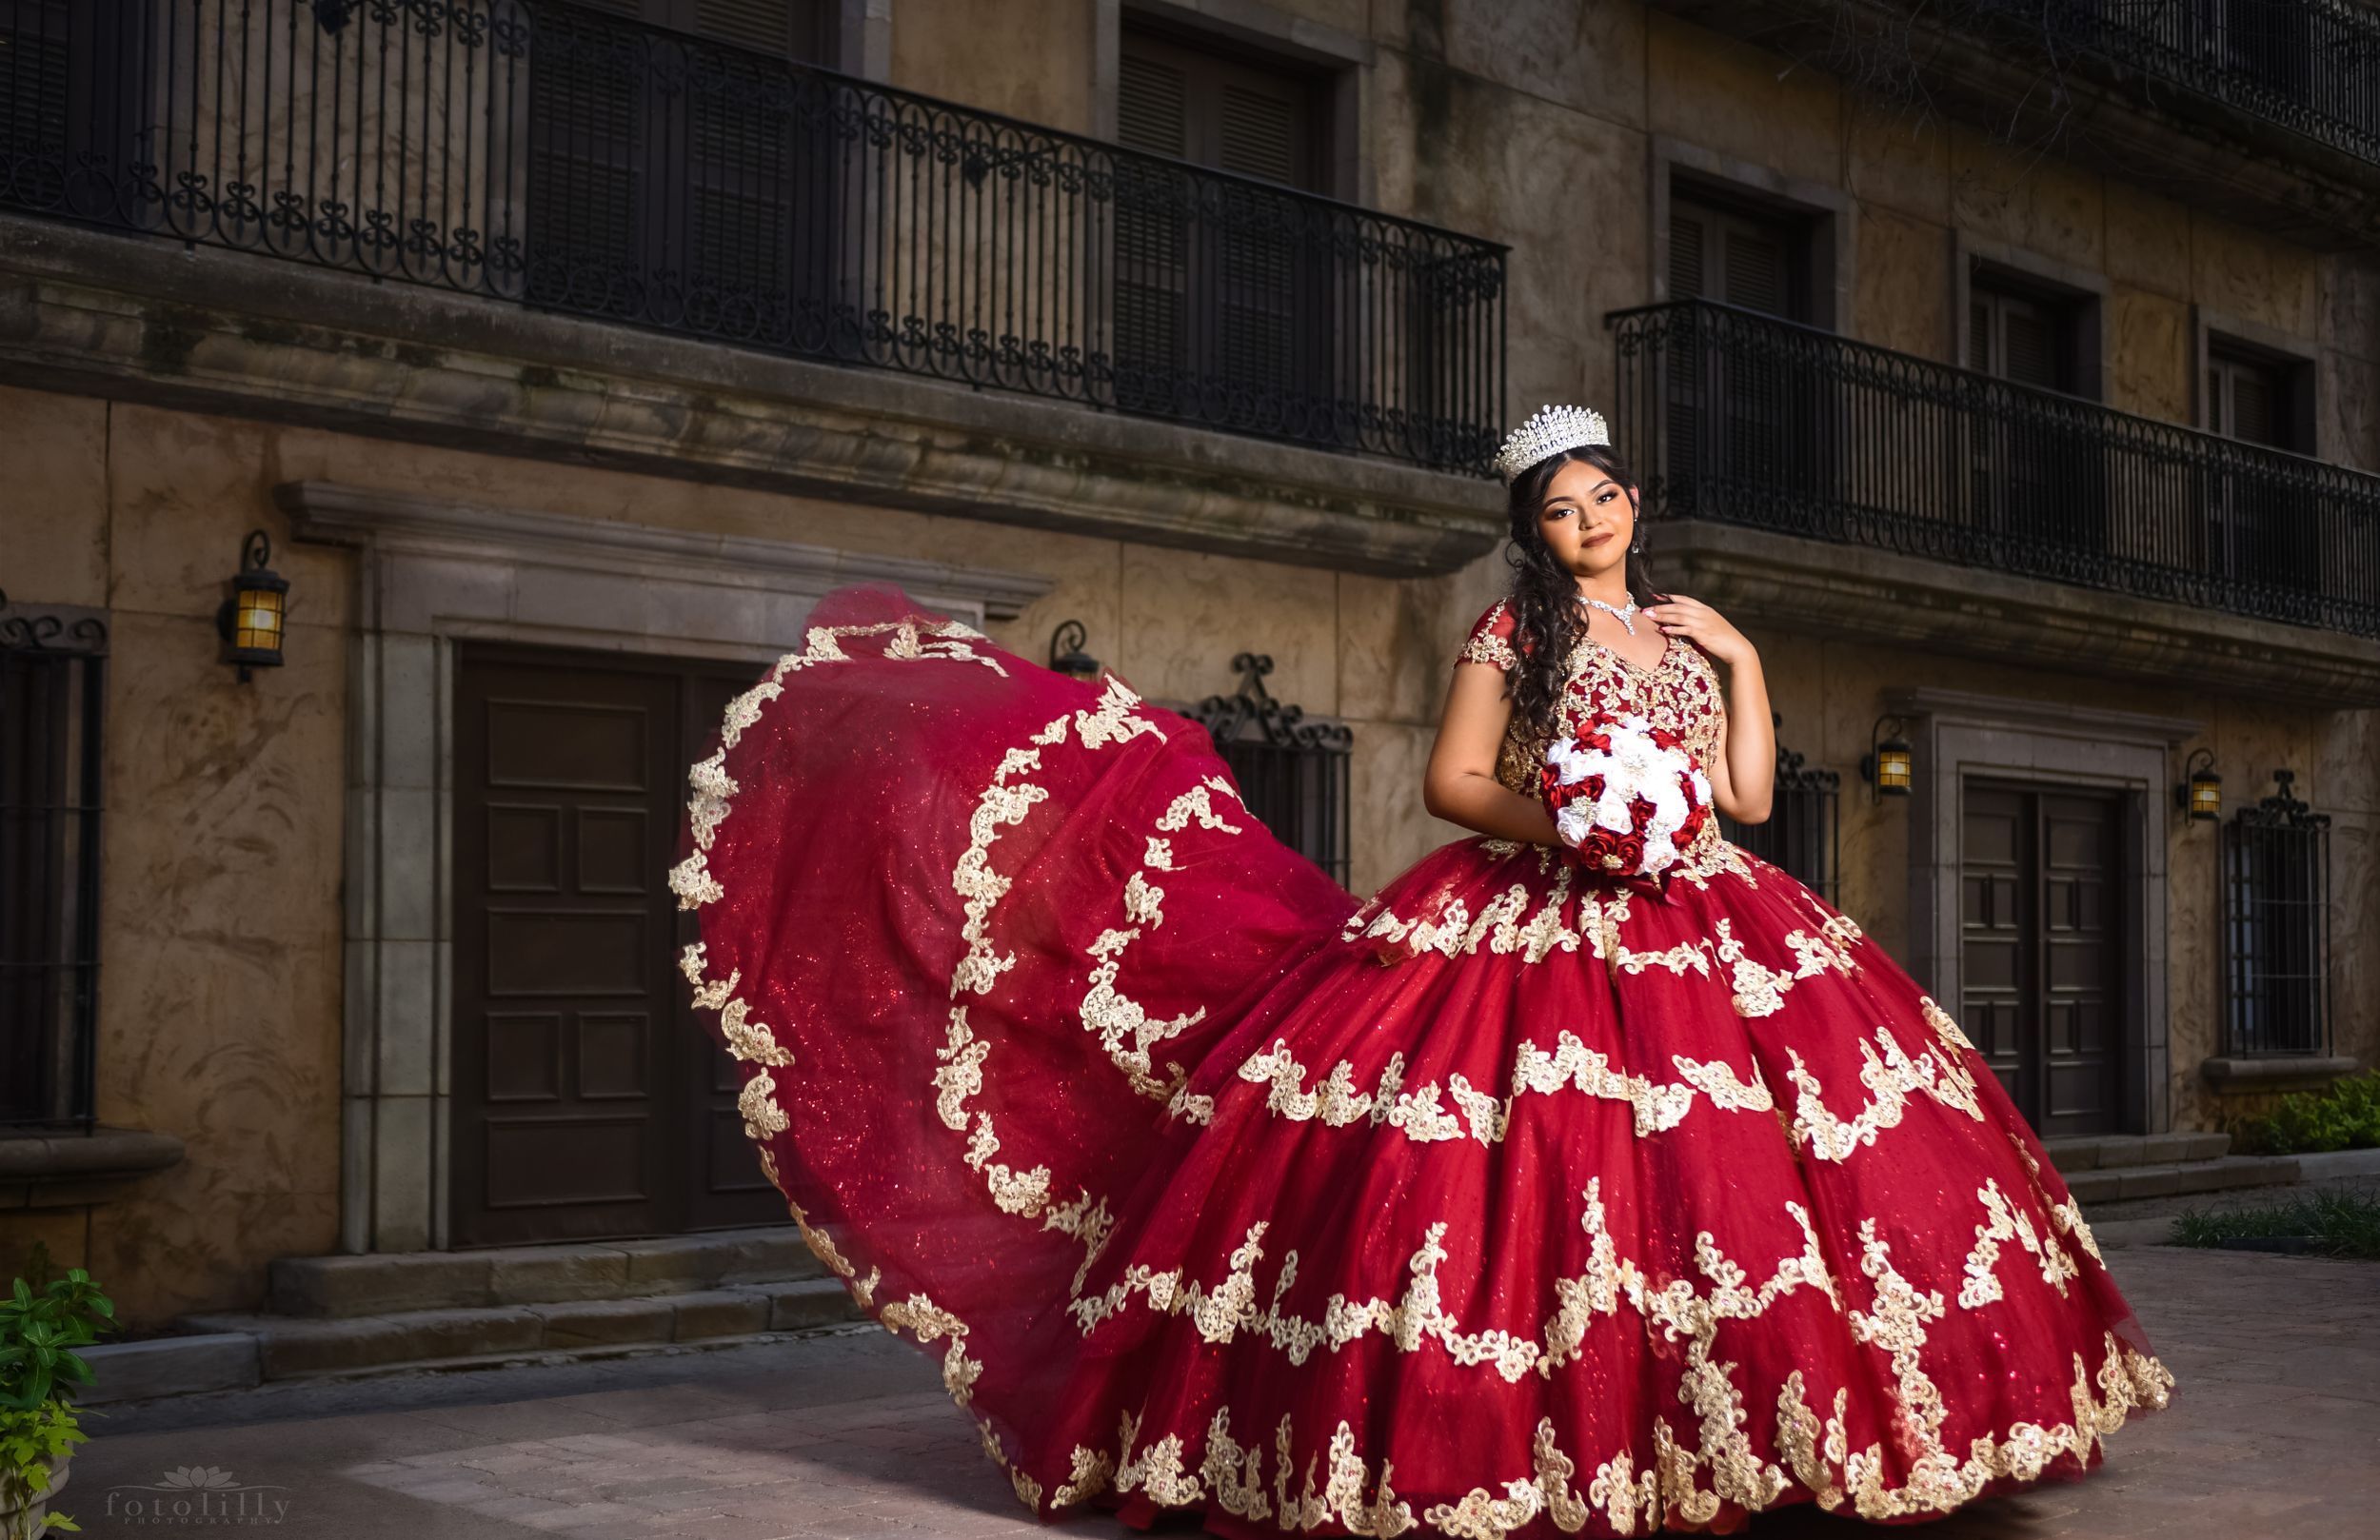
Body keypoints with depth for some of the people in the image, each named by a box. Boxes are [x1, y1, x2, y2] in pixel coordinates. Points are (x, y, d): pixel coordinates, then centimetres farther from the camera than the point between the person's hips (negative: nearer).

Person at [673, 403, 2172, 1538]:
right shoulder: (1514, 628, 4)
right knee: (1520, 1170, -13)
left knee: (1721, 1168, -5)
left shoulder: (1689, 640, 17)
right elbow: (1452, 780, -1)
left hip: (1687, 938, 4)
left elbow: (1750, 794, 12)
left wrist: (1743, 661, 7)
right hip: (1527, 931, -4)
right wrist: (1552, 826, -15)